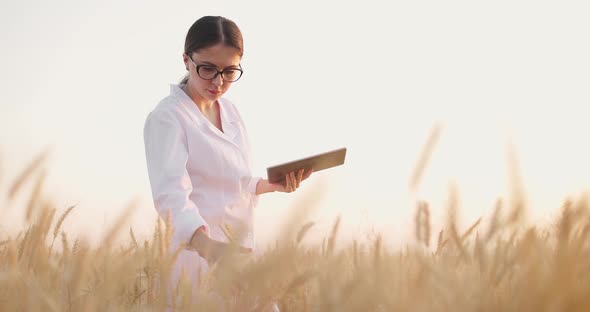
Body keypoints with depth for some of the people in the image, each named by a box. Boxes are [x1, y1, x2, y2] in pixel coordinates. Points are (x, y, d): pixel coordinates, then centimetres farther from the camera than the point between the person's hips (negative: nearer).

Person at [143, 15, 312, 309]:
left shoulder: (230, 110, 9)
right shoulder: (166, 118, -14)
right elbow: (172, 196, -28)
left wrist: (273, 185, -1)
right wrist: (209, 246, -44)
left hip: (240, 246, 7)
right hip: (196, 249, -7)